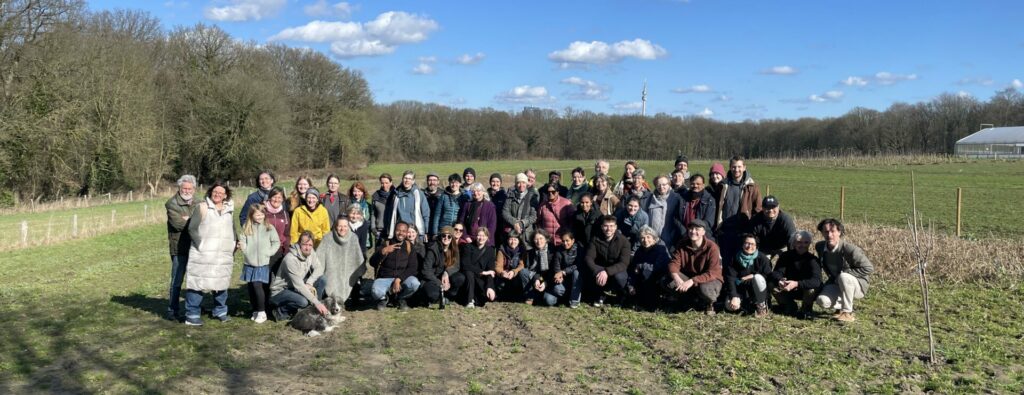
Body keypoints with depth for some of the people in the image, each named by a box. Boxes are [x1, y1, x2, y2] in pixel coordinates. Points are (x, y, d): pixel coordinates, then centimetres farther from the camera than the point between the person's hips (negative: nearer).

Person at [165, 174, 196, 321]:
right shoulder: (172, 203, -6)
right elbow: (178, 223, -17)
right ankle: (172, 311, 8)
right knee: (176, 281, -2)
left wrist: (188, 220, -12)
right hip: (179, 248, -5)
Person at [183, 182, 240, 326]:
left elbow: (233, 229, 26)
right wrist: (200, 244, -13)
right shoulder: (202, 207, -2)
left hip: (224, 255, 5)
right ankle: (192, 315, 2)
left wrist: (236, 242, 11)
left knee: (221, 283, 11)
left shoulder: (229, 210, 14)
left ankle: (220, 311, 26)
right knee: (198, 283, -5)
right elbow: (192, 229, -4)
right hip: (203, 254, -5)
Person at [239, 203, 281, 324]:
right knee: (250, 287, 8)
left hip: (263, 264, -4)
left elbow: (276, 242, 2)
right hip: (249, 264, 4)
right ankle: (255, 311, 23)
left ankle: (262, 312, -4)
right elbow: (243, 242, 5)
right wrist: (246, 251, -9)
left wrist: (268, 253, -6)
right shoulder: (246, 228, 5)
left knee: (257, 286, -14)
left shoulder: (269, 228, -1)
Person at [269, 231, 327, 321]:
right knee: (303, 301, -34)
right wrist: (316, 303, -34)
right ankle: (280, 311, -5)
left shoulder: (310, 252, -8)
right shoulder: (290, 259, -30)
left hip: (295, 288, 8)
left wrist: (309, 283, -26)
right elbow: (299, 285, -32)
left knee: (321, 279, -11)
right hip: (280, 291, -8)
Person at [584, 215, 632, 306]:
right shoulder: (596, 240, -7)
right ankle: (600, 295, 1)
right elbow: (588, 258, -15)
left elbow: (624, 263, -23)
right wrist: (598, 272, -35)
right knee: (589, 274, -32)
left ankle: (622, 297, 0)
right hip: (600, 269, 1)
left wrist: (607, 272, -39)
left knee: (619, 277, -37)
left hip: (617, 271, -1)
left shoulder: (623, 241, -13)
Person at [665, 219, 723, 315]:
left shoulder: (711, 247, -21)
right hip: (688, 277, 5)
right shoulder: (682, 244, -7)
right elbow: (674, 263, -12)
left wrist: (692, 281, -40)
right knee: (669, 281, -23)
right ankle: (694, 300, 2)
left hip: (710, 279, -4)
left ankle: (709, 303, 0)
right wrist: (676, 278, -36)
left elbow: (712, 273, -28)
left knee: (704, 289, -40)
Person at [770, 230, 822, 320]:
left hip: (806, 290, -3)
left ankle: (805, 311, -4)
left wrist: (797, 284, -50)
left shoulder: (813, 259, -20)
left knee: (811, 288, -36)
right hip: (789, 290, 3)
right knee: (772, 284, -21)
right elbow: (776, 272, -18)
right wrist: (780, 281, -43)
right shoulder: (786, 256, -9)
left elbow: (816, 281, -34)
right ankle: (790, 307, 4)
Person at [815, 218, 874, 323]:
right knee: (822, 301, -25)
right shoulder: (820, 247, -5)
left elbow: (868, 268, -23)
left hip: (857, 286, -5)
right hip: (836, 284, 5)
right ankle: (841, 306, 11)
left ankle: (847, 312, -21)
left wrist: (845, 272, -23)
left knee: (843, 277, -38)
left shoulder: (849, 248, -25)